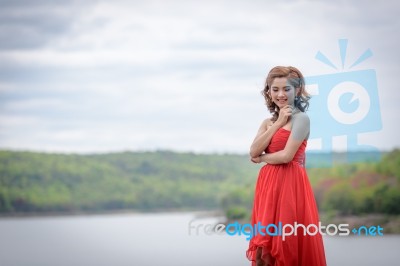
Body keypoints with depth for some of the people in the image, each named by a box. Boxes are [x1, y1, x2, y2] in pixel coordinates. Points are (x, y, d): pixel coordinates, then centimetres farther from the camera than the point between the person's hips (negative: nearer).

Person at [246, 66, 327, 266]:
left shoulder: (301, 118, -5)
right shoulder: (268, 122, 16)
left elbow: (287, 155, -14)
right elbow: (253, 152, 0)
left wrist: (262, 158, 3)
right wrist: (277, 124, -3)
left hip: (290, 184, -7)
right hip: (268, 185, 7)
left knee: (288, 244, -7)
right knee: (267, 243, 6)